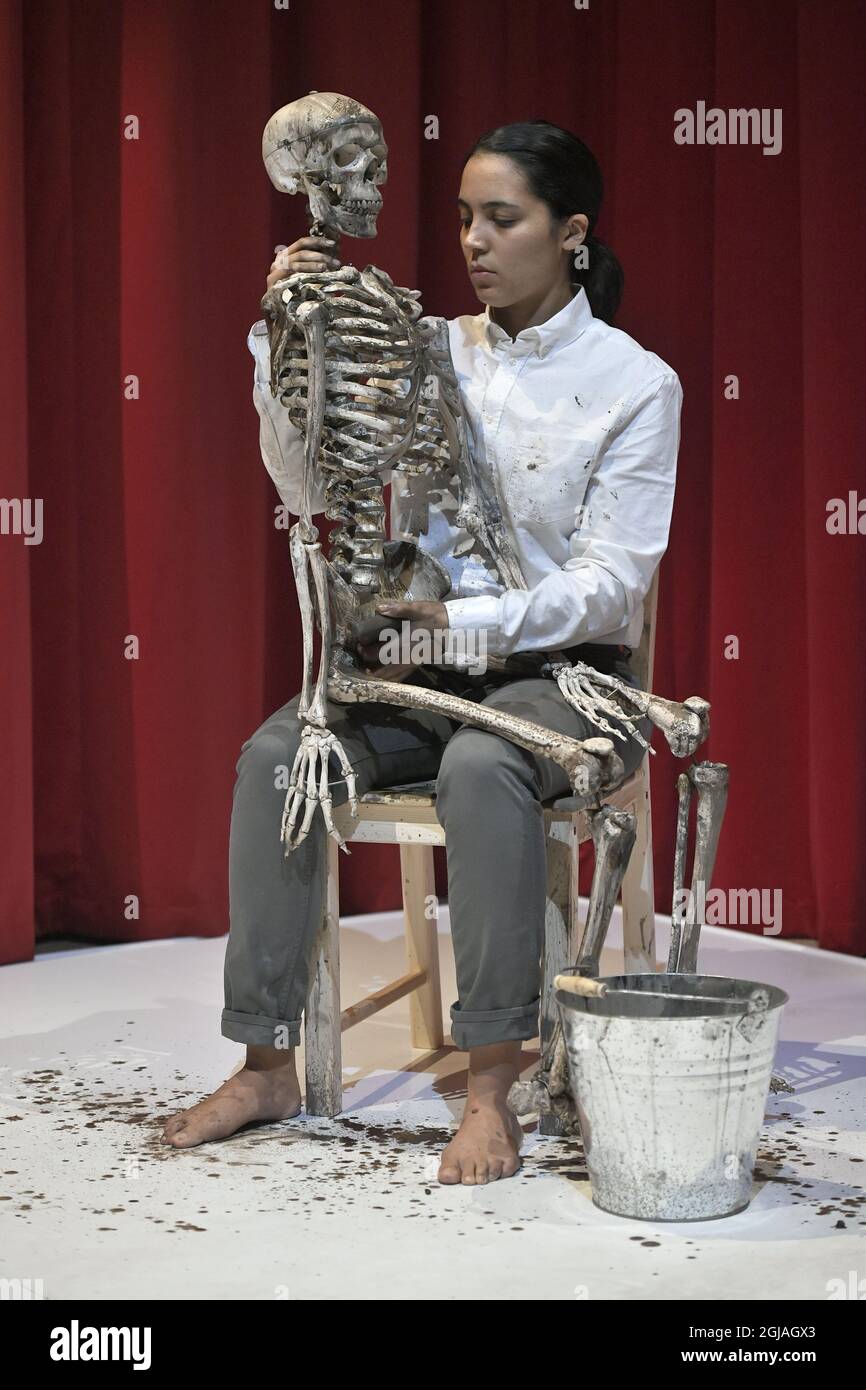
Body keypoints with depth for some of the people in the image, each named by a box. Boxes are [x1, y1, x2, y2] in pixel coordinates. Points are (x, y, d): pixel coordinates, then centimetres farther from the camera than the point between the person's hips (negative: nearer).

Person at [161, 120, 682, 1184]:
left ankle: (492, 1089, -29)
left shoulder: (635, 383, -4)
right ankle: (268, 1062, -14)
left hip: (565, 669, -4)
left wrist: (458, 618, -23)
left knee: (481, 766, -37)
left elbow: (608, 584, -10)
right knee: (276, 753, -22)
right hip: (428, 666, 4)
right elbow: (311, 489, 2)